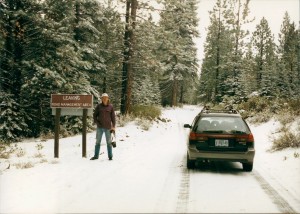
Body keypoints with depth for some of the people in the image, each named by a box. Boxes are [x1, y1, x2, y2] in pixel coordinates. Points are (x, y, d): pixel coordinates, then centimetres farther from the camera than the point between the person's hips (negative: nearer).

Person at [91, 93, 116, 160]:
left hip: (108, 127, -1)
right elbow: (94, 115, 9)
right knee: (98, 142, 9)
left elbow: (113, 116, 3)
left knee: (109, 142, 5)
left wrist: (113, 126, -1)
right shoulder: (99, 106, 2)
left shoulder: (110, 106, 0)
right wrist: (96, 122, -4)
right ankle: (96, 155, 17)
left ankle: (110, 156, 12)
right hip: (100, 127, 1)